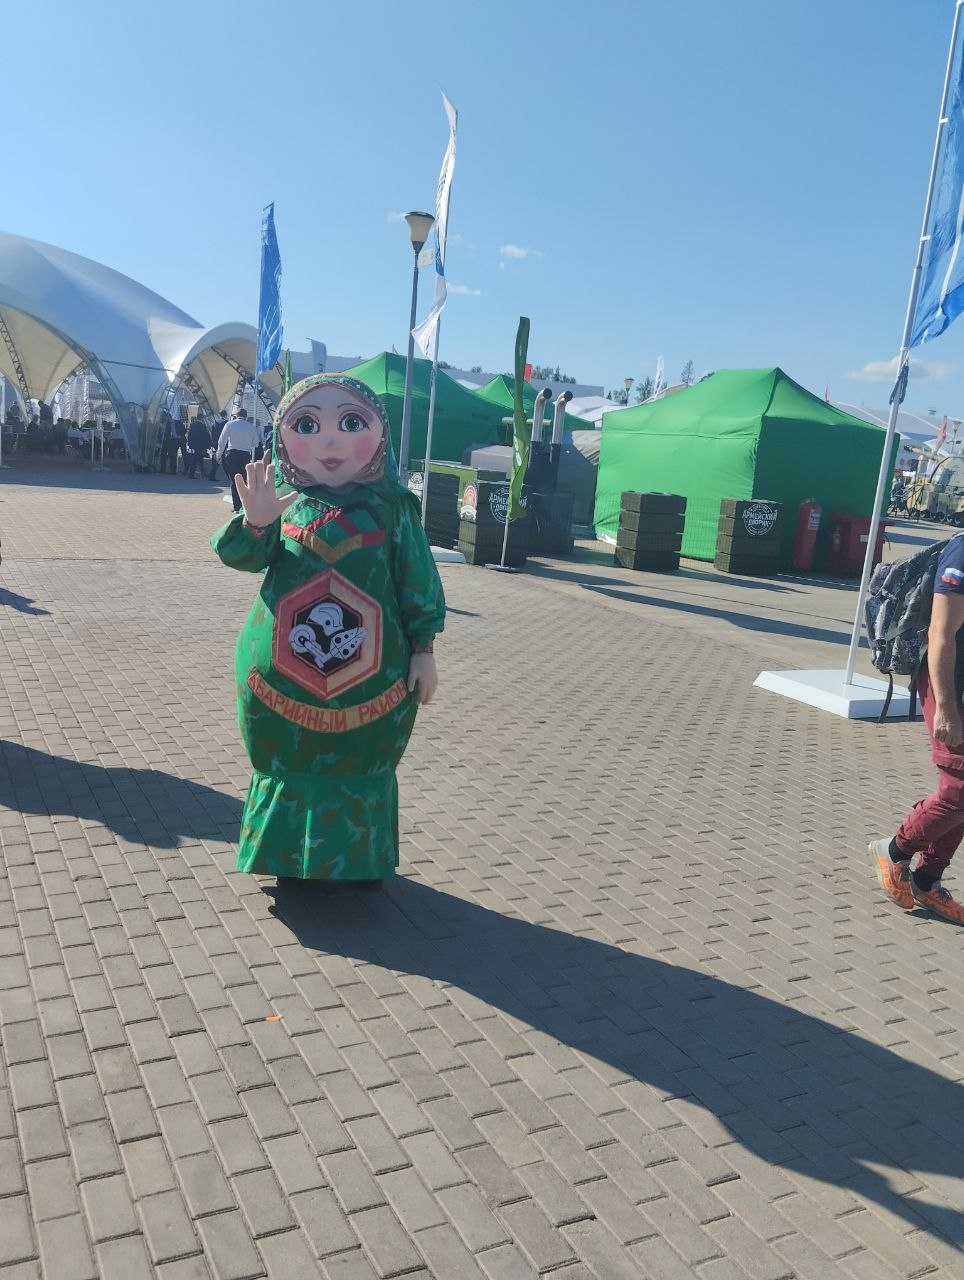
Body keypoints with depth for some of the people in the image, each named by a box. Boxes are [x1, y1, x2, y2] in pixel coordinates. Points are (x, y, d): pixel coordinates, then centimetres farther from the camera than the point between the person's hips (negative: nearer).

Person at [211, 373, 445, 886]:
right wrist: (255, 521, -28)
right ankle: (289, 853, 34)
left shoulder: (391, 507, -5)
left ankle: (361, 858, 32)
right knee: (288, 757, 14)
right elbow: (242, 556, -8)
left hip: (371, 666, -1)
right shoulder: (284, 501, -2)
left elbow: (419, 579, -1)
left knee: (362, 762, 13)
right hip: (283, 666, 1)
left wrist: (422, 646, -1)